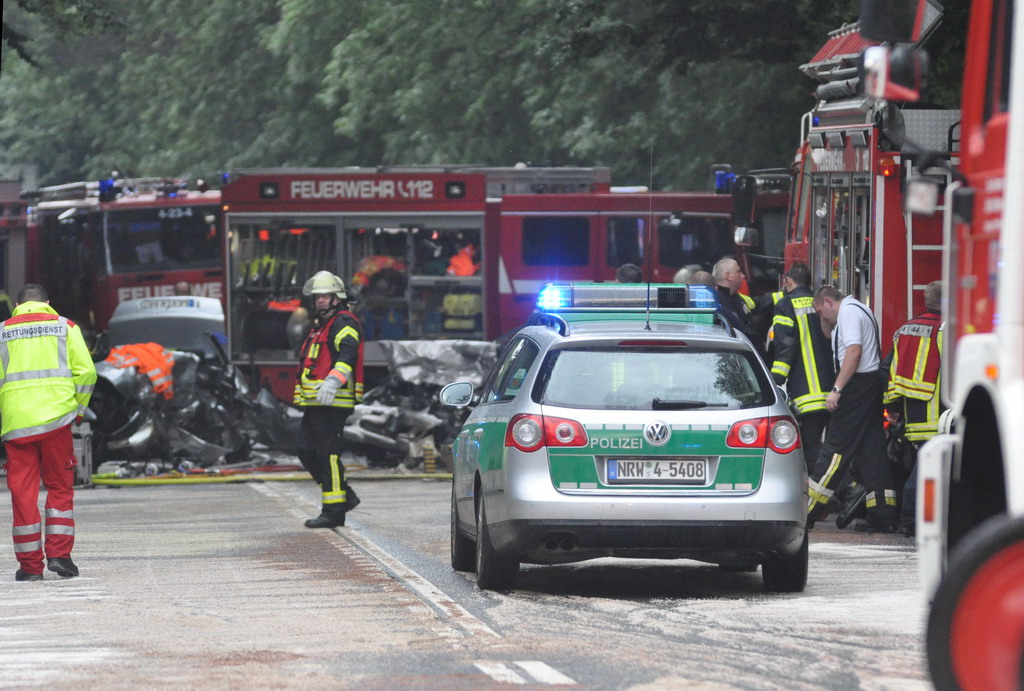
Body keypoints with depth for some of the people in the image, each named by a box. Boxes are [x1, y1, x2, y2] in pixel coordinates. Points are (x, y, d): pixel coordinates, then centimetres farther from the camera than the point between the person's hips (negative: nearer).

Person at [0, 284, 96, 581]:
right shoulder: (65, 326, 9)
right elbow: (85, 372, 0)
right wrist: (78, 409, 13)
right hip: (55, 419, 0)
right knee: (59, 488, 10)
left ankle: (30, 564, 4)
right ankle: (59, 553, 2)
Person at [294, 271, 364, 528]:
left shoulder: (344, 324, -8)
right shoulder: (319, 326, 24)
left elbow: (347, 355, -26)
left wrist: (333, 380, -42)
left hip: (333, 402, -10)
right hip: (314, 404, 10)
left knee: (328, 454, -10)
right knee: (307, 452, 9)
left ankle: (334, 511, -7)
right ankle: (345, 495, 18)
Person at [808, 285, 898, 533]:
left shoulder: (849, 312, -9)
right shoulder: (859, 310, 23)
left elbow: (854, 352, -20)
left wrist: (836, 389, -23)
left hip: (858, 383, -10)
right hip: (873, 383, 10)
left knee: (836, 447, -9)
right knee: (872, 449, 7)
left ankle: (809, 512, -9)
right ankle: (883, 516, 4)